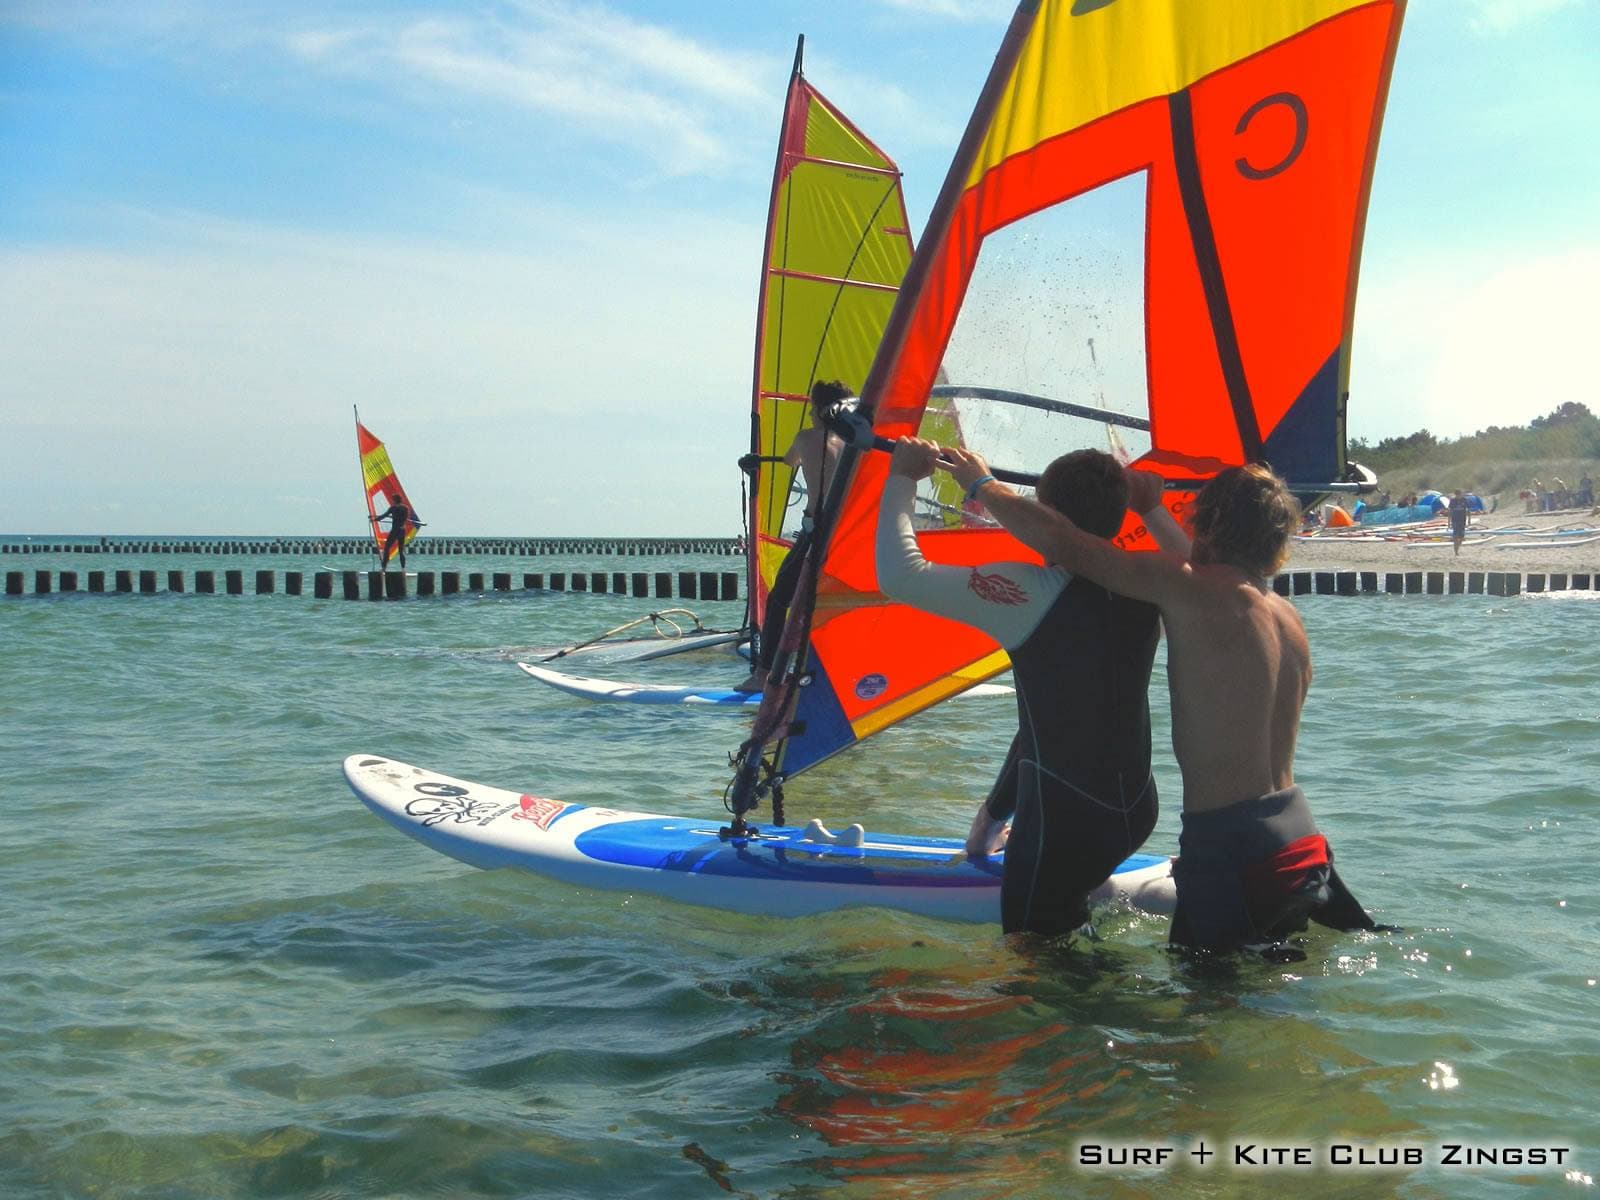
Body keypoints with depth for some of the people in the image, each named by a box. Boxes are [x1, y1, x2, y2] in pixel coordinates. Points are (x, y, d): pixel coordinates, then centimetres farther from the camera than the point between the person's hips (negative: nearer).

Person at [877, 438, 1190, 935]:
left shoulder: (1031, 592, -21)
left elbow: (900, 577, -23)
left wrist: (902, 479, -10)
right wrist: (1152, 507, 24)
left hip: (1066, 821, -7)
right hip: (1138, 808, 7)